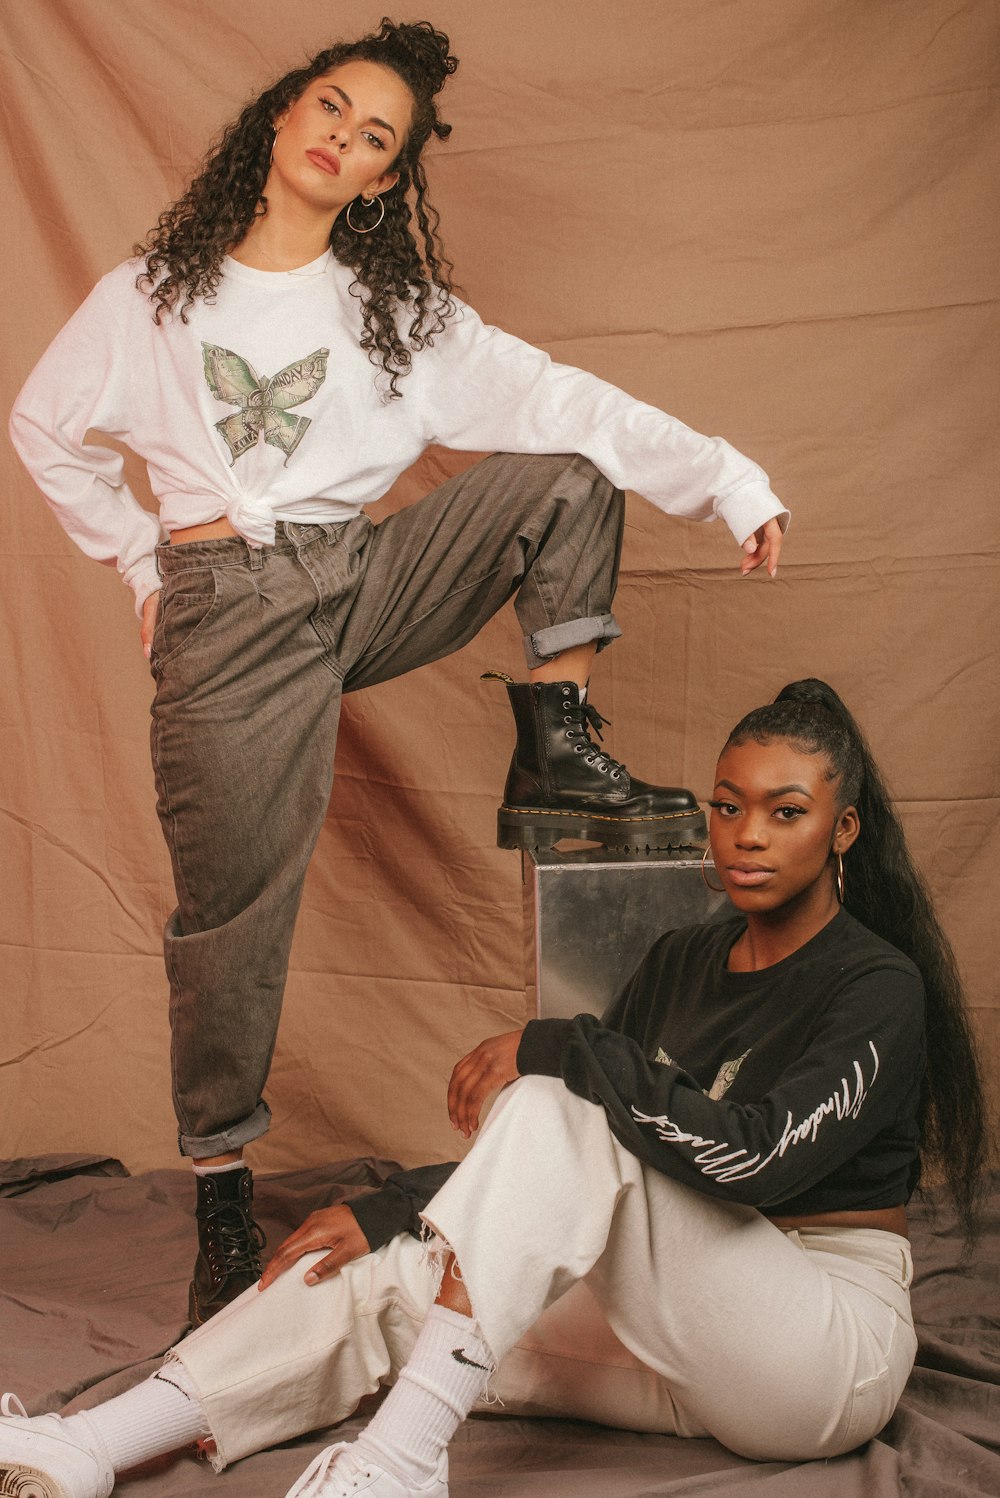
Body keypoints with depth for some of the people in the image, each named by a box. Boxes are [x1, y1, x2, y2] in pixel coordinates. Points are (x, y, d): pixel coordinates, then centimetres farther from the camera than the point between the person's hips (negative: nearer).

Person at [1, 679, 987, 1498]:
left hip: (837, 1345, -7)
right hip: (687, 1330, 7)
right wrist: (385, 1212, -3)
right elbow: (543, 1165, 9)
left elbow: (754, 1157, -28)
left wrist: (557, 1047, -27)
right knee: (385, 1274, -10)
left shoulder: (879, 987, -11)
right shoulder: (681, 962, 11)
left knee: (564, 1107, -27)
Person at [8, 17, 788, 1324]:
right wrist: (142, 556, 9)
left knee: (564, 474, -13)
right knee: (232, 916, -2)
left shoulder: (397, 309, 7)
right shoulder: (157, 289, 6)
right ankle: (222, 1203, 14)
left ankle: (555, 762, -11)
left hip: (363, 580, 2)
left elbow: (553, 401, -5)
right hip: (228, 615, -2)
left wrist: (728, 478, -16)